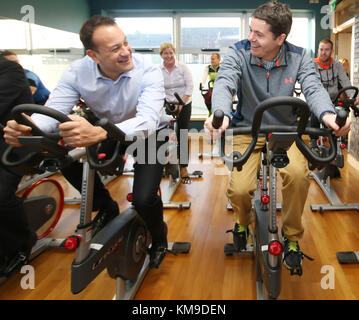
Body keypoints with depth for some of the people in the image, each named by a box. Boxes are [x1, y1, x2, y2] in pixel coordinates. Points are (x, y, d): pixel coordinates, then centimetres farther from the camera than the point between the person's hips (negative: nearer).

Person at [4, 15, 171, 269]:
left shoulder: (148, 71, -31)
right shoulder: (78, 72, -19)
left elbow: (147, 121, -44)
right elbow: (53, 110, -25)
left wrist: (98, 134, -63)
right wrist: (26, 128, -50)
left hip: (149, 133, -4)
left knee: (143, 199, -23)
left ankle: (159, 236, 15)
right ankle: (107, 209, 10)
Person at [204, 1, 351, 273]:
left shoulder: (298, 57, -5)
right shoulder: (238, 54, -10)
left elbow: (314, 88, -17)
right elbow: (224, 85, -26)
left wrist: (327, 114, -42)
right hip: (247, 130, -1)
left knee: (298, 174, -30)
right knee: (239, 190, -21)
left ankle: (292, 236, -1)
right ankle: (243, 222, 21)